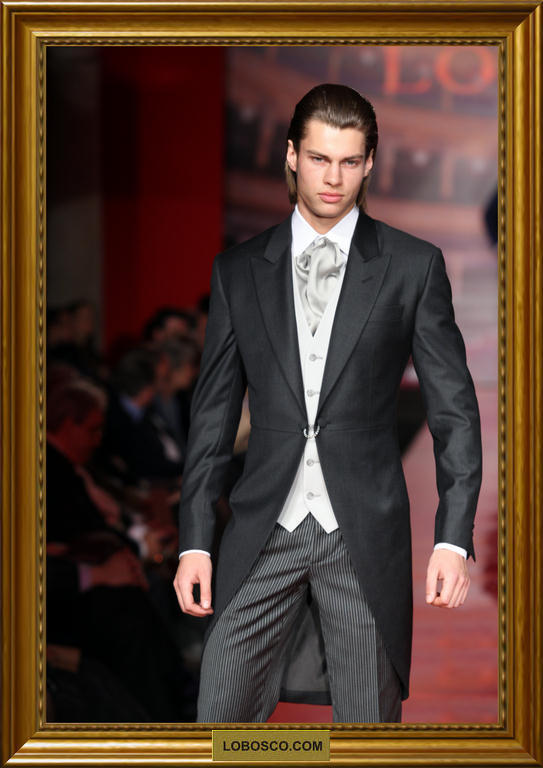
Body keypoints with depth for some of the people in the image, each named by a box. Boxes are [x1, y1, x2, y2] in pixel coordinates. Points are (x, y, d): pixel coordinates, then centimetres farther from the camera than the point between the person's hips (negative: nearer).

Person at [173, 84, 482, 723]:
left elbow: (453, 408, 1)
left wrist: (453, 537, -9)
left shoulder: (414, 267, 2)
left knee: (369, 721, 3)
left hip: (365, 532, -1)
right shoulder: (238, 270, 8)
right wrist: (194, 542, 4)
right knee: (222, 717, -1)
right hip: (264, 529, 2)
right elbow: (213, 412, 10)